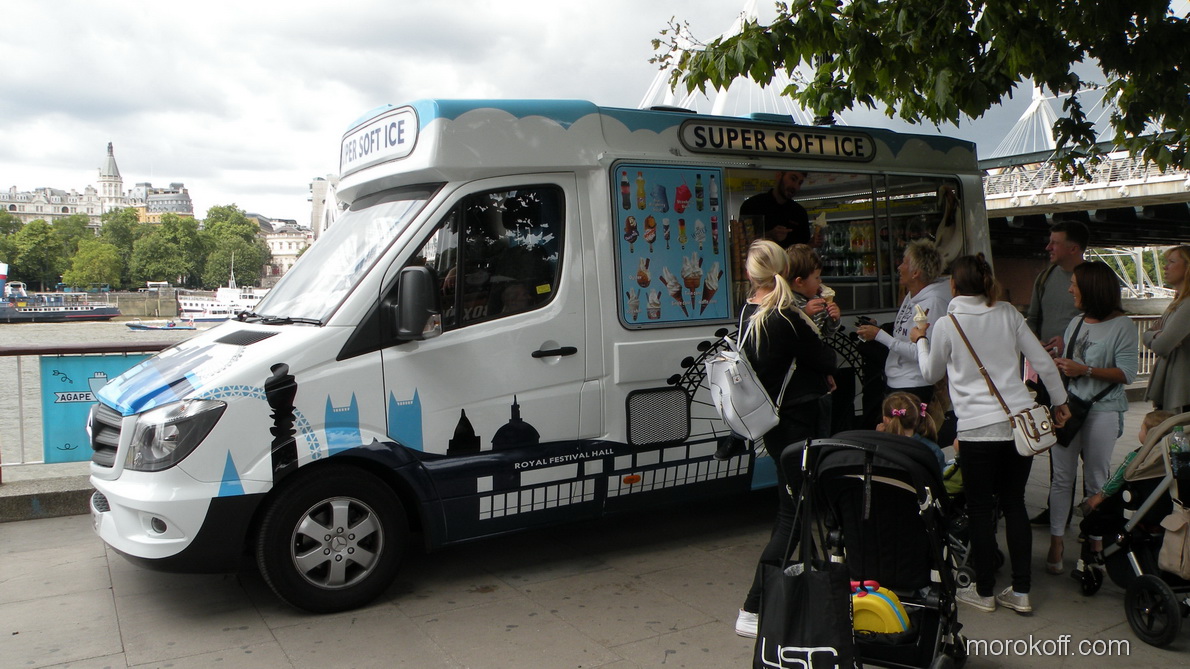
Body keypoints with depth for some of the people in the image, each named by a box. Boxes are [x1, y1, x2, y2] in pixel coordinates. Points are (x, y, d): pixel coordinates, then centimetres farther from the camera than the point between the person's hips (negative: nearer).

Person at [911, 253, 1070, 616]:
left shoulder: (947, 324, -4)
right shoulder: (1008, 313, 5)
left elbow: (931, 374, 11)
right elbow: (1043, 361, 8)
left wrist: (921, 340, 27)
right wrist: (1060, 401, 20)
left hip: (978, 427, -4)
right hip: (1020, 421, 4)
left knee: (981, 509, 8)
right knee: (1014, 504, 13)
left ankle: (984, 591, 18)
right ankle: (1021, 592, 19)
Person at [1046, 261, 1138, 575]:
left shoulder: (1122, 325, -6)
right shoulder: (1076, 323, 13)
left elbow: (1127, 373, -13)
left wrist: (1084, 370, -18)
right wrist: (1057, 365, 2)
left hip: (1103, 411, -5)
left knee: (1096, 479, 5)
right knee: (1062, 477, 4)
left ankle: (1096, 542, 17)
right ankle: (1056, 540, 10)